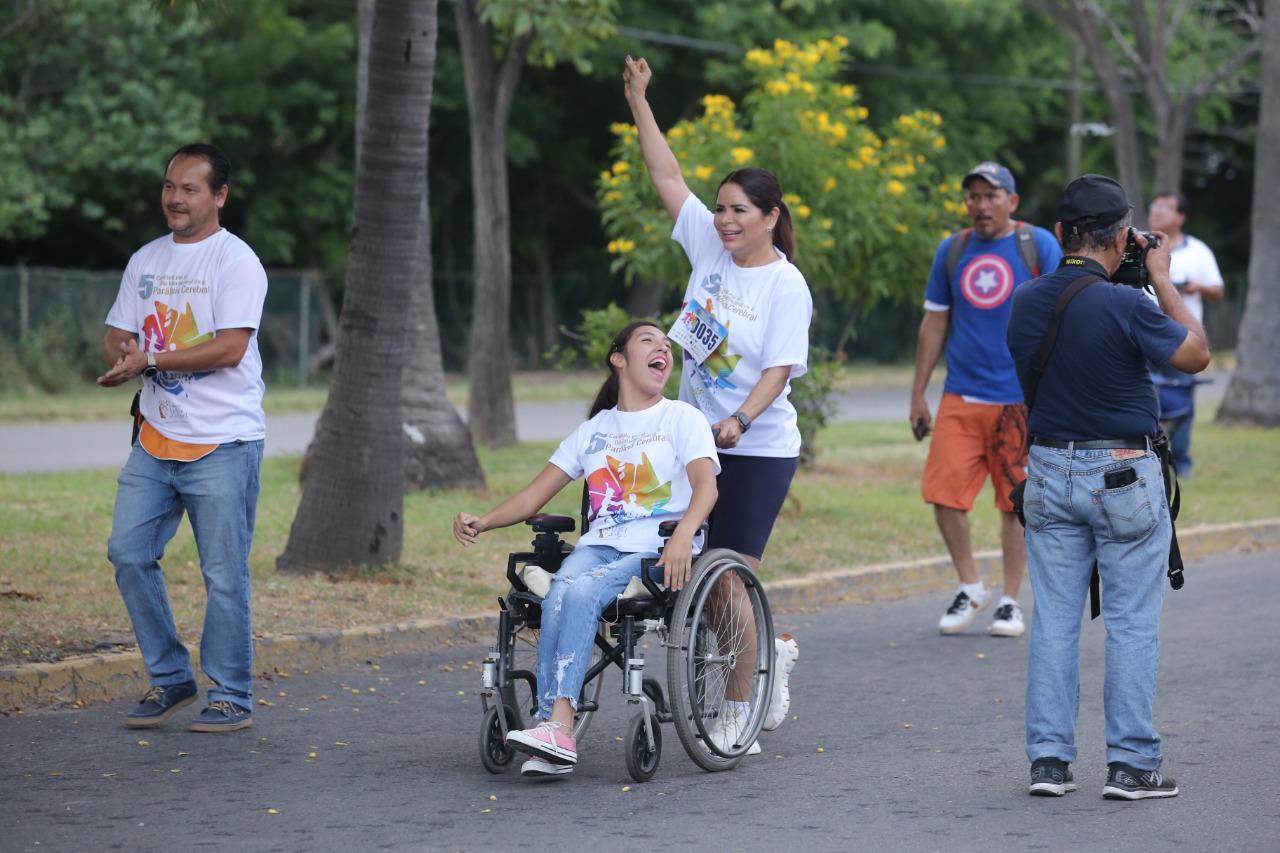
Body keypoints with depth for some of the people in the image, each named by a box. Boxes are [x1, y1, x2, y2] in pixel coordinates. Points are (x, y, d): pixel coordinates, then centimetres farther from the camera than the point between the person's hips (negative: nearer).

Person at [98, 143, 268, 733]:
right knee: (128, 553, 1)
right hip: (156, 439, 7)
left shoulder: (236, 261, -7)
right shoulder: (145, 261, 15)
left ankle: (231, 695, 7)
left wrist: (148, 360, -17)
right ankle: (169, 678, 15)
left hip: (223, 444, -7)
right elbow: (117, 336, 16)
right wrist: (122, 353, -8)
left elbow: (230, 349, -17)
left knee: (224, 573, -4)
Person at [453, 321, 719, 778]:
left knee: (581, 592, -33)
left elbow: (705, 486, -8)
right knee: (558, 595, -31)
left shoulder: (682, 418, 10)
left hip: (656, 552, -4)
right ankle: (555, 736, -39)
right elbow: (535, 495, 19)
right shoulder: (594, 429, 23)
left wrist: (684, 535, -29)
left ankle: (557, 726, -41)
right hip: (598, 546, 4)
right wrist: (481, 522, 0)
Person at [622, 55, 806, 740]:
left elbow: (780, 370, -16)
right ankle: (772, 649, 34)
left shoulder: (786, 286, -11)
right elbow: (668, 178, 5)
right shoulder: (709, 247, 4)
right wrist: (639, 104, 2)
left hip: (757, 449, -6)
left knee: (731, 580, -7)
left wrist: (741, 419, -32)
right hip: (698, 440, 6)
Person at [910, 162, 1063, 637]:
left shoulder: (1039, 246, -1)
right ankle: (970, 588, 14)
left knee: (1016, 503, 1)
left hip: (1020, 398, -3)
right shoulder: (952, 251, 9)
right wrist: (917, 396, 12)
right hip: (961, 397, 3)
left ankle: (1010, 602, 14)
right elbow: (934, 324, 14)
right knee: (944, 493, -6)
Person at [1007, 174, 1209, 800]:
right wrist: (1161, 276, 3)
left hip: (1049, 471, 5)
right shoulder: (1124, 306, -18)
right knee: (1132, 624, 2)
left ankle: (1048, 759, 9)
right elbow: (1195, 354, -4)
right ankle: (1131, 764, 3)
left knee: (1054, 621, 9)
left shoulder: (1025, 303, 0)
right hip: (1124, 475, -5)